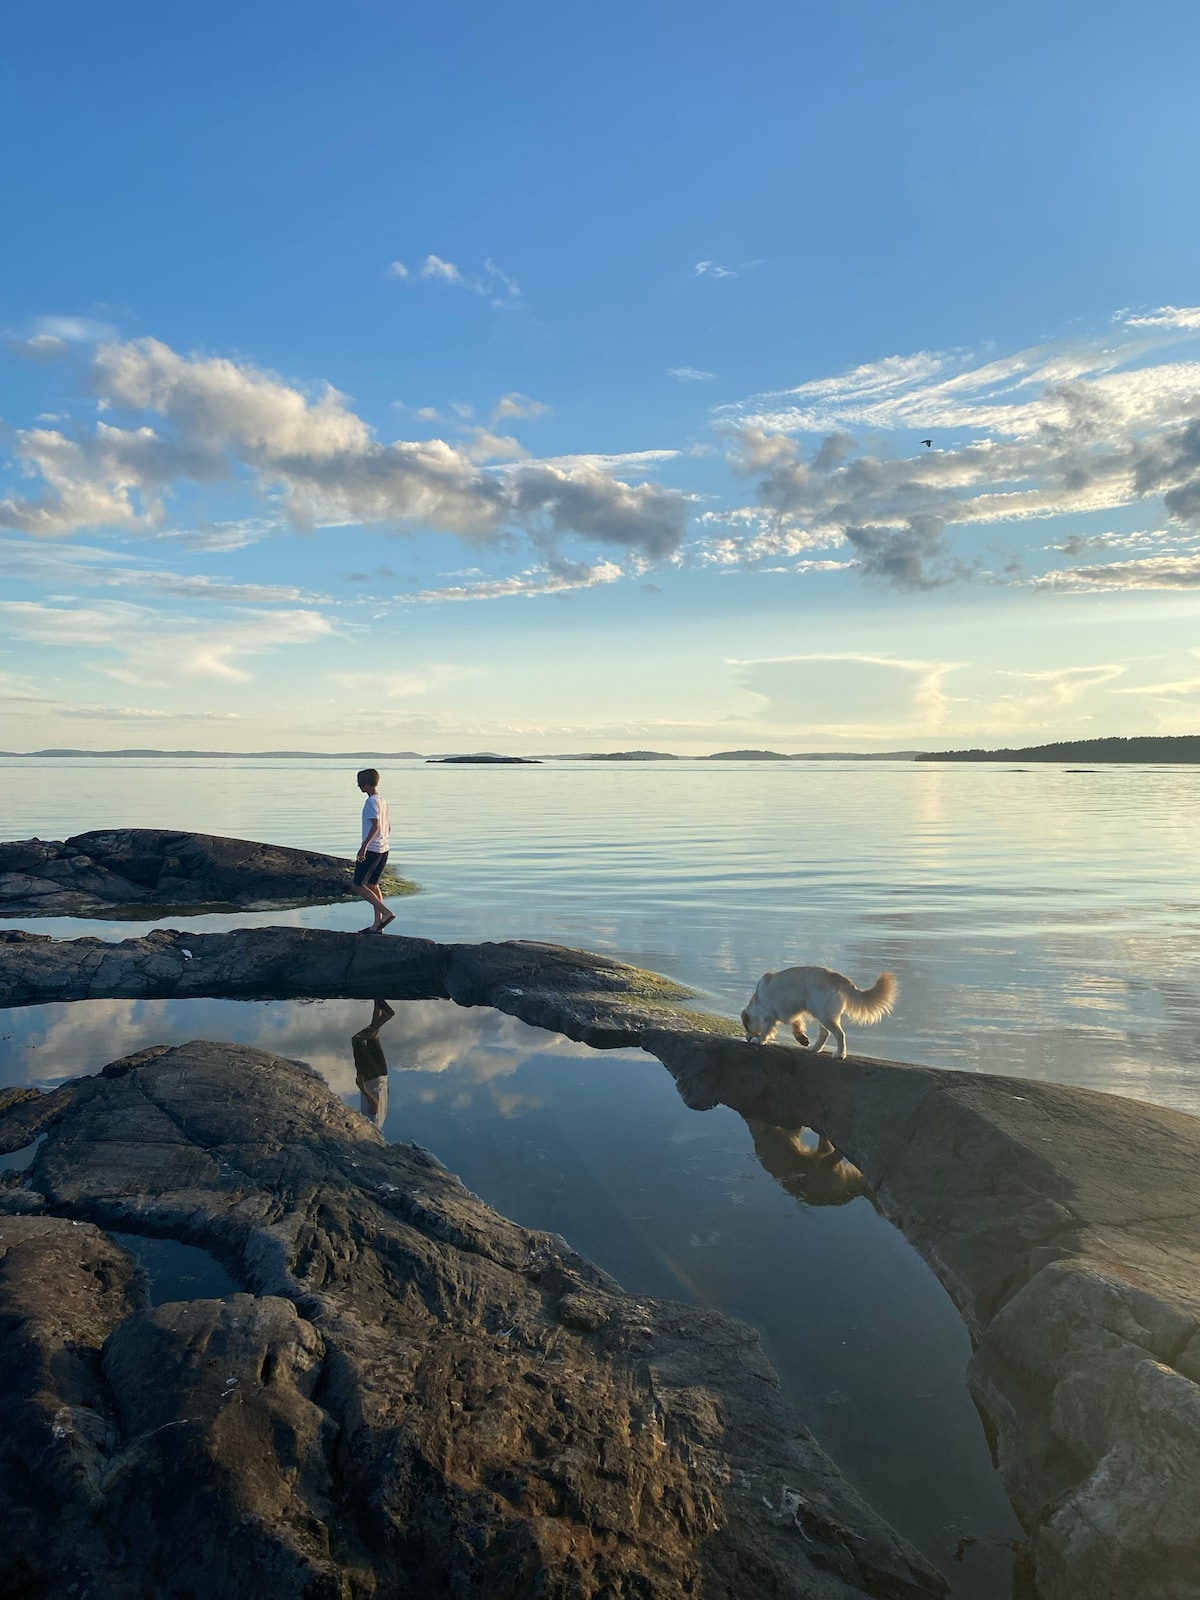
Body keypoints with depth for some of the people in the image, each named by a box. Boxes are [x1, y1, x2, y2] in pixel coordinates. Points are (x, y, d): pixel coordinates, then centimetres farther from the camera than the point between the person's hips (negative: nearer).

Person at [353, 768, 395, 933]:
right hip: (383, 850, 9)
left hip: (370, 850, -9)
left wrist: (364, 846, -29)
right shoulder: (383, 801, 13)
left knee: (358, 886, -2)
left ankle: (387, 913, -11)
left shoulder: (371, 801, -14)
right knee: (373, 885, 14)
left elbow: (375, 825, -25)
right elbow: (388, 827, 18)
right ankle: (377, 924, 14)